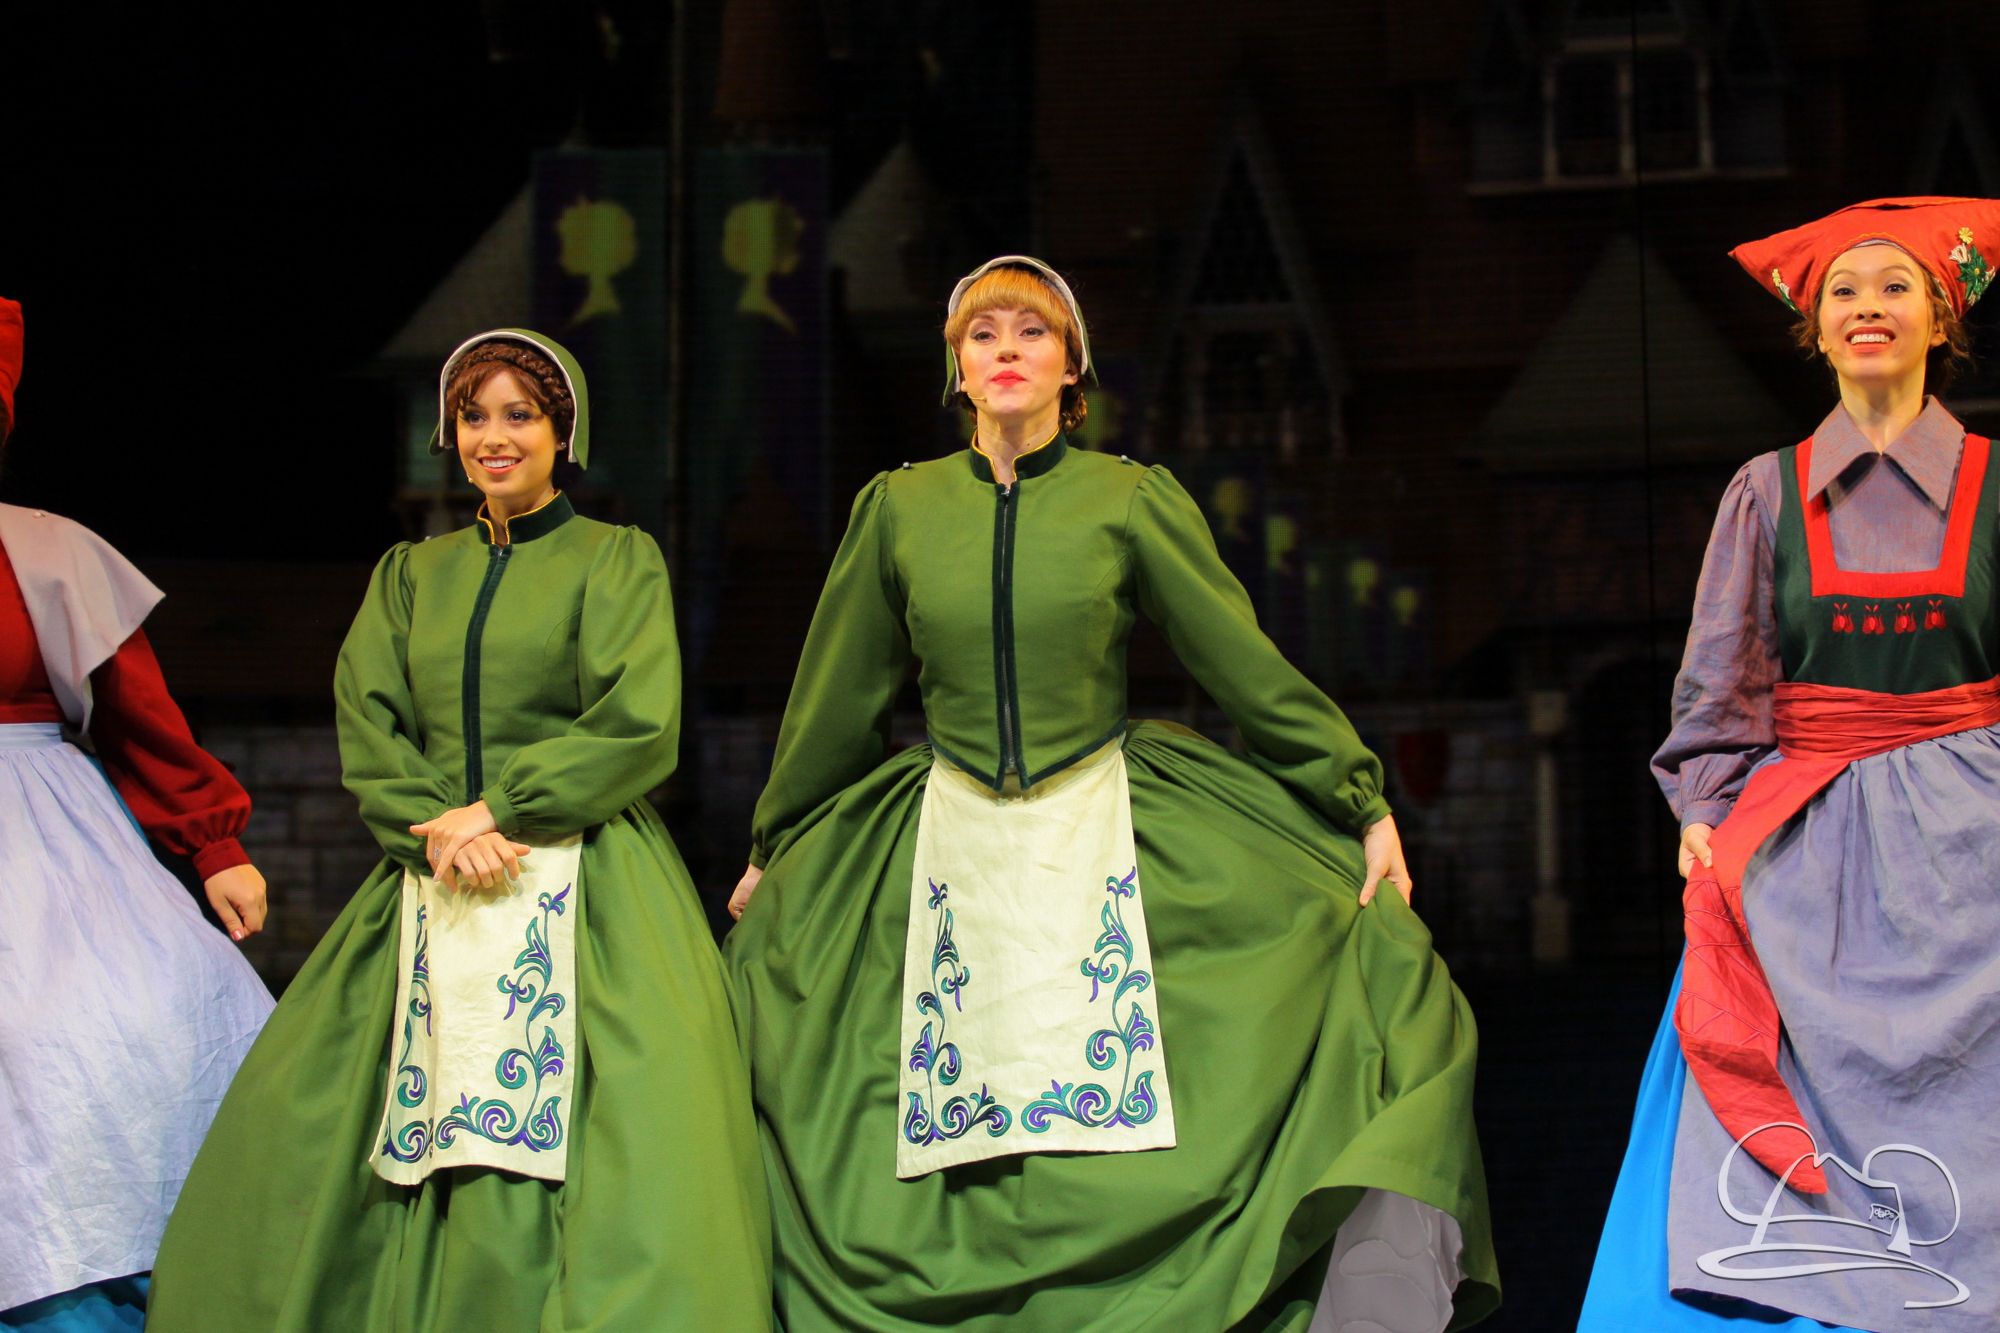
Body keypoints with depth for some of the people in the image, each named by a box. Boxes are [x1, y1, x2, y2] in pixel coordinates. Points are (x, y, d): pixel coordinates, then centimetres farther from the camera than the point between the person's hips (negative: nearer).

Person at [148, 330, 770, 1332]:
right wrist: (438, 831, -10)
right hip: (434, 897, 5)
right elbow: (367, 733, 8)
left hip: (584, 887, -4)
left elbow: (640, 731, -5)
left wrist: (496, 809, -10)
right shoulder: (411, 574, 18)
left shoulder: (616, 560, 6)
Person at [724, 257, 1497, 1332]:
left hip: (1109, 833, -1)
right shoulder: (900, 507, 4)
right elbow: (835, 698, 14)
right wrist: (773, 849, 21)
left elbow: (1249, 667, 2)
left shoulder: (1130, 500, 0)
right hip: (948, 844, 1)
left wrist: (1367, 809, 1)